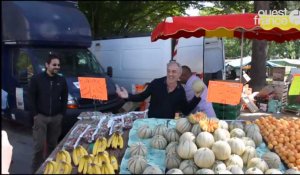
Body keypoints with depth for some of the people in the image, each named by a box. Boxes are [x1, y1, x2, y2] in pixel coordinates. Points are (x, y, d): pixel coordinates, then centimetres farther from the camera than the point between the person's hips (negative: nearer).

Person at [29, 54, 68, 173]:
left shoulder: (62, 80, 5)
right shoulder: (36, 79, -5)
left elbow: (64, 98, 10)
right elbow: (31, 98, -3)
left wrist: (62, 113, 2)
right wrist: (35, 114, -8)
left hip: (56, 117, 3)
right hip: (41, 116, -3)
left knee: (52, 144, 12)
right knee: (39, 145, -1)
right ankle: (37, 169, 12)